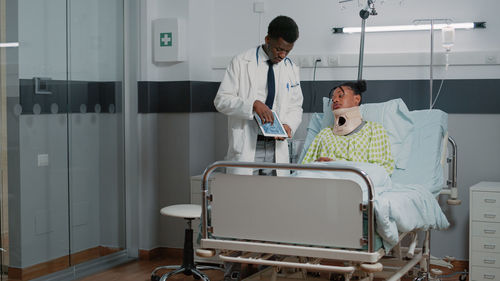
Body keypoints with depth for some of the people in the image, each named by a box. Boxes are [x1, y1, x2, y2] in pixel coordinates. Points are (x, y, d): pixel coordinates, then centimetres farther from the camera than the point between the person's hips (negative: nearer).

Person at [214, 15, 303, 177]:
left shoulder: (291, 69, 12)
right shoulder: (241, 63, -2)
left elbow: (295, 106, 17)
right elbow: (221, 100, -6)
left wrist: (288, 125, -5)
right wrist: (253, 104, -22)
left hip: (277, 148, 4)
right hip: (246, 148, -3)